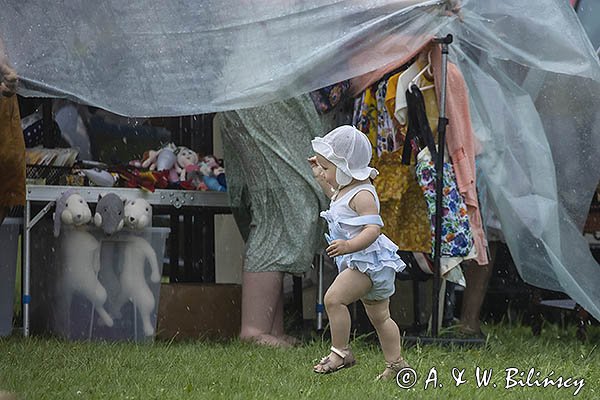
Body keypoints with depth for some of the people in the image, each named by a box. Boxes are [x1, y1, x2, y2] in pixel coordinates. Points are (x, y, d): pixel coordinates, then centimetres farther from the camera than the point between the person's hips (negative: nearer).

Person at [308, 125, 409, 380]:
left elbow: (373, 229, -31)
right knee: (379, 316, 17)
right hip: (363, 264, 11)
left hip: (368, 261, -11)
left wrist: (349, 246, -43)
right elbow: (337, 199, 37)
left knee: (334, 298, -20)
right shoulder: (346, 188, 11)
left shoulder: (362, 195, -20)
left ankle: (341, 352, -13)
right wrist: (321, 179, 28)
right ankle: (395, 362, 25)